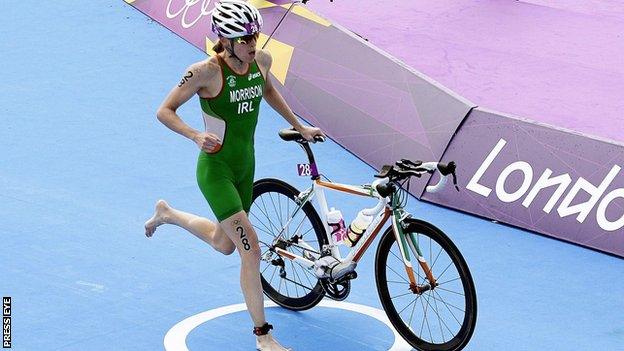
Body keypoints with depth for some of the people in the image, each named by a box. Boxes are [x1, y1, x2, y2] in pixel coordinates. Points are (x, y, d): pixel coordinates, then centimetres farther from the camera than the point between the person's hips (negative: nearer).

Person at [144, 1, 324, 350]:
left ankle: (167, 213, 51)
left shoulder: (262, 60, -6)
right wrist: (196, 136, -32)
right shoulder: (207, 71, -23)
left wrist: (300, 127, 18)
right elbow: (165, 111, -15)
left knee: (225, 245, 24)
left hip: (245, 166, 7)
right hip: (215, 168, -7)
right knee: (251, 248, -13)